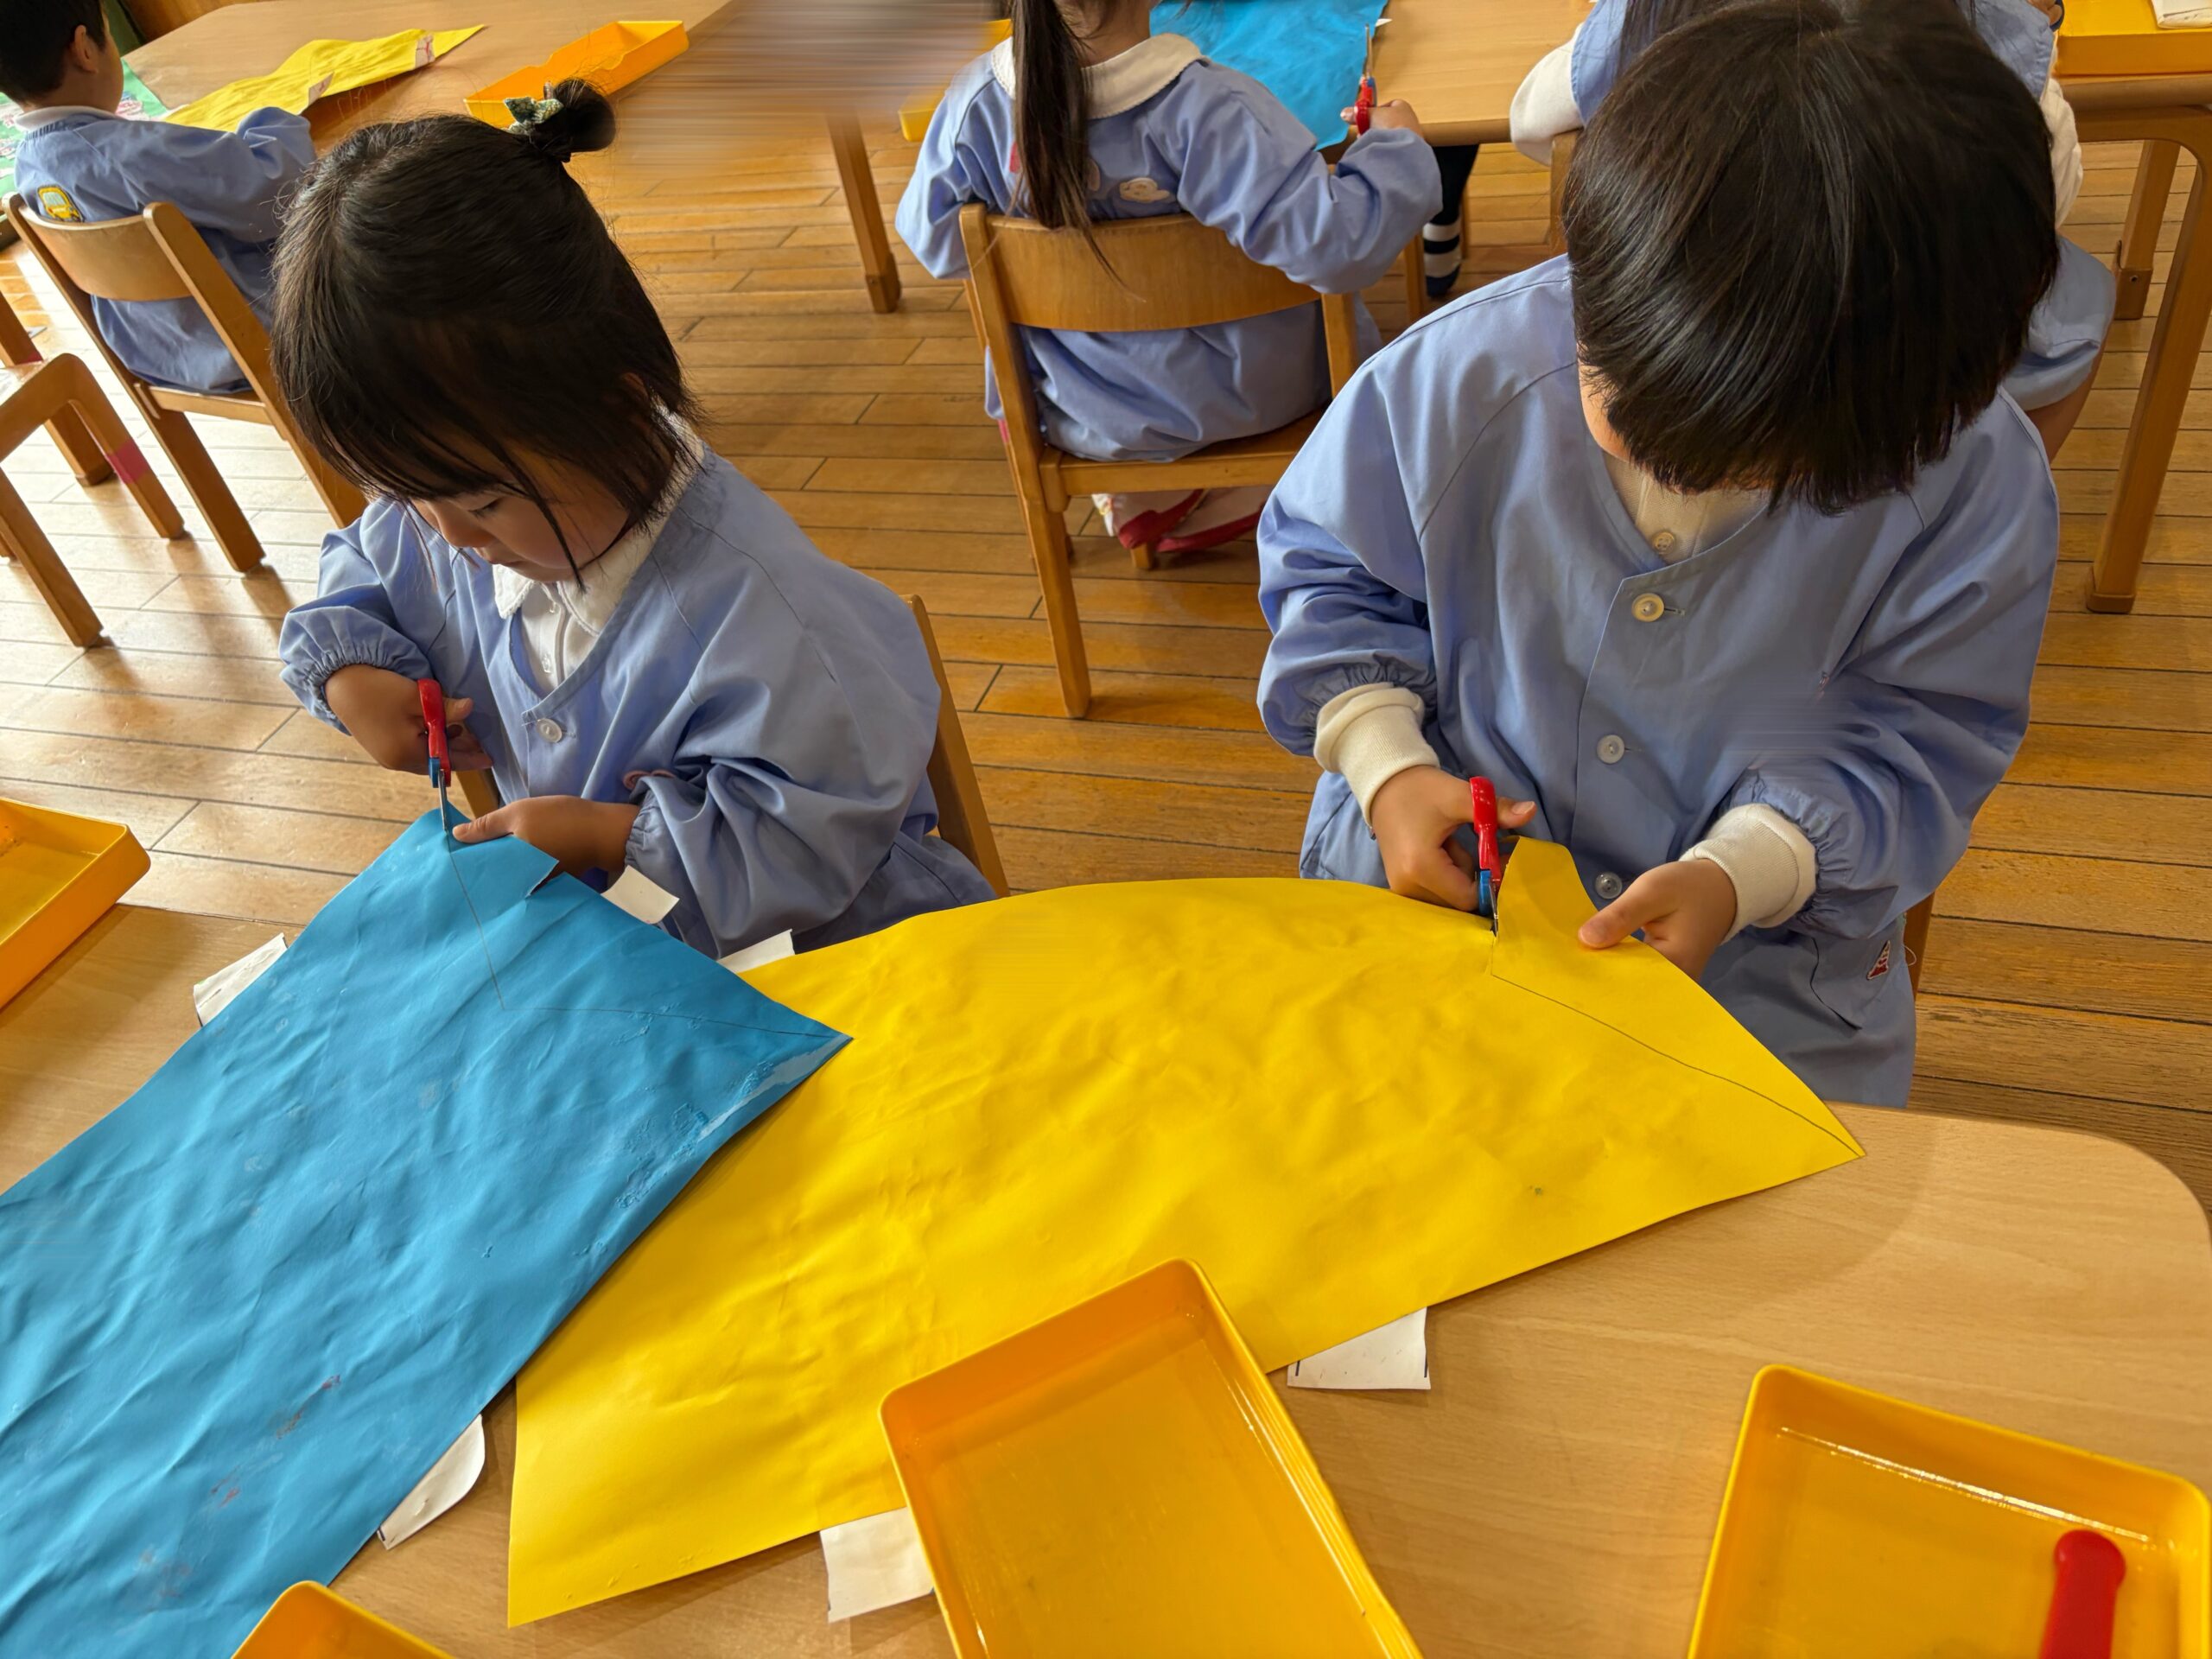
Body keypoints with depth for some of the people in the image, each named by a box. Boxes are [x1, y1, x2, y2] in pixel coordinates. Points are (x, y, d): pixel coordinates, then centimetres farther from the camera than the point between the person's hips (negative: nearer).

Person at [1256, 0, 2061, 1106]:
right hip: (1436, 874, 0)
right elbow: (1325, 570, 0)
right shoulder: (1449, 382, -17)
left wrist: (1738, 872, -24)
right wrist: (1386, 765, -15)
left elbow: (1917, 734, -6)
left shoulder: (1978, 483, -16)